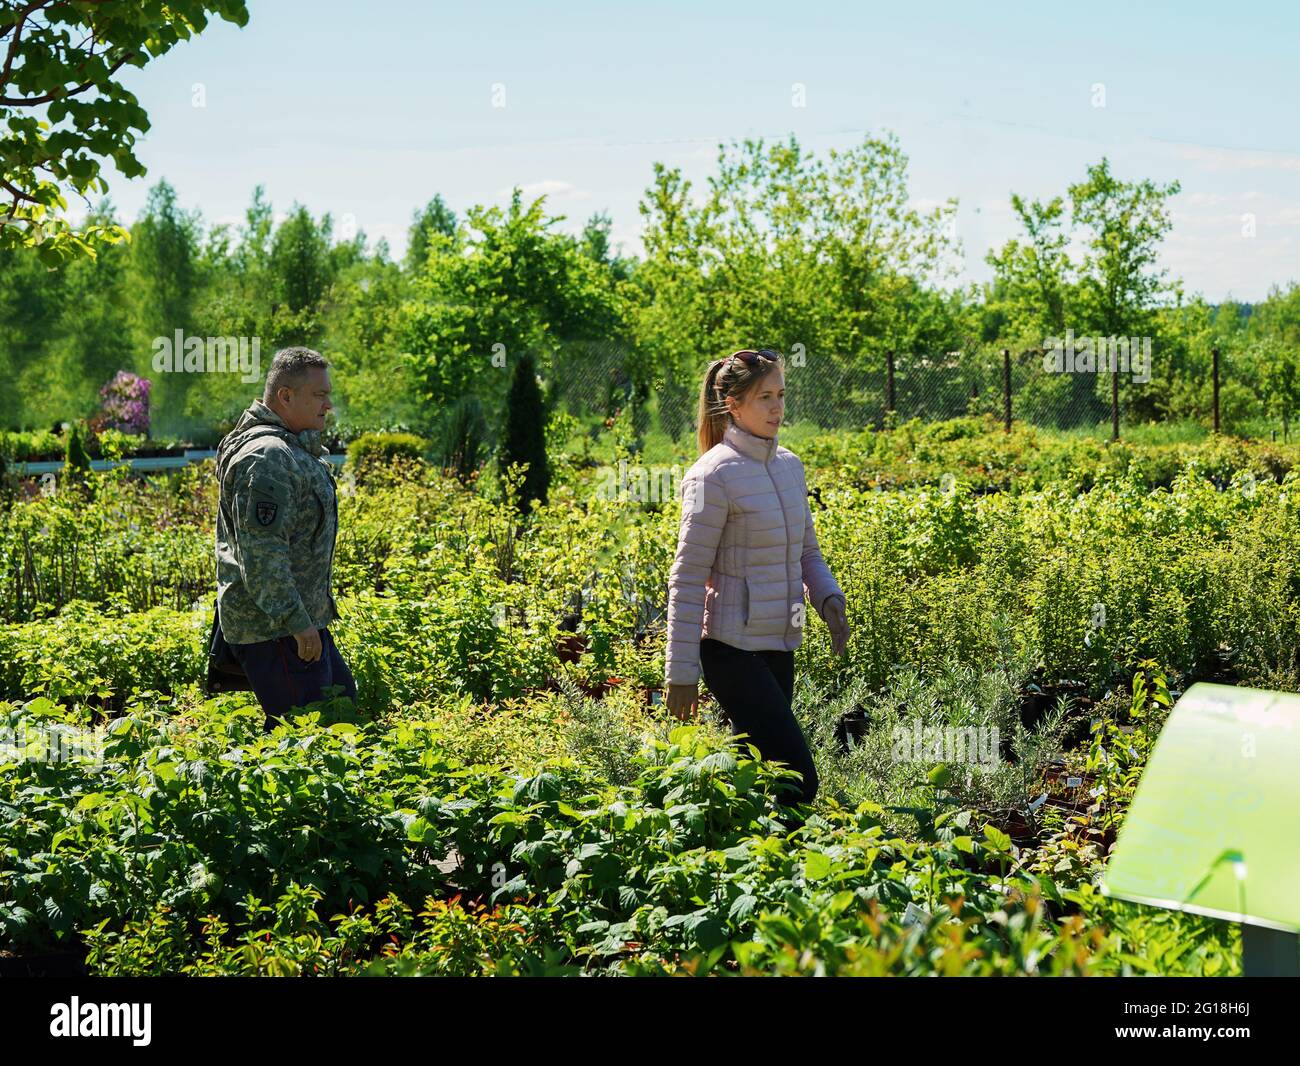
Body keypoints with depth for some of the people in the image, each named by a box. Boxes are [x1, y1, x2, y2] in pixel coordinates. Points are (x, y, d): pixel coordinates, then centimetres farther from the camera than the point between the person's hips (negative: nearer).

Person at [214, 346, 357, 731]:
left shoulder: (291, 448, 16)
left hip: (299, 615, 11)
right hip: (273, 627, -11)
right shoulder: (266, 457, -20)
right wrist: (297, 623, -25)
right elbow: (262, 553, -26)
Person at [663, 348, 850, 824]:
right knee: (798, 779, -12)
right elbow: (688, 576, -12)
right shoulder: (714, 475, -13)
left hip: (778, 644, 8)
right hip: (731, 646, -8)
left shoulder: (789, 465, 11)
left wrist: (829, 599, 0)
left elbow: (806, 552, 21)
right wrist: (681, 671, -12)